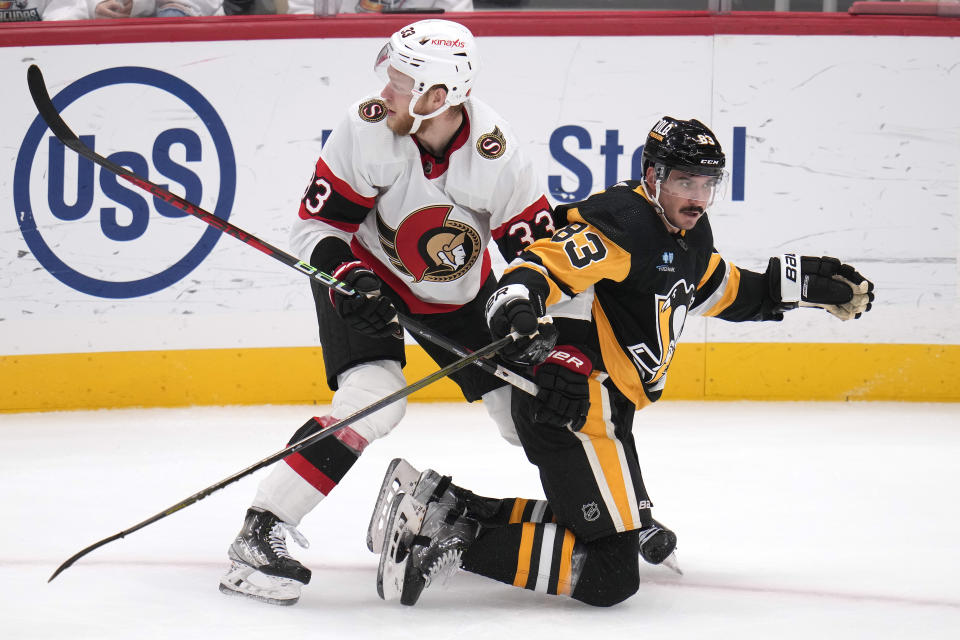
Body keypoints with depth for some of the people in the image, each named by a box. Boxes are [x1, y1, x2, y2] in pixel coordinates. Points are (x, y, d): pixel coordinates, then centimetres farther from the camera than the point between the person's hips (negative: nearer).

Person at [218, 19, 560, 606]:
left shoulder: (497, 155, -24)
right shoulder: (370, 131, -26)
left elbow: (538, 246, -13)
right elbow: (318, 224, -17)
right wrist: (349, 280, -33)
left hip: (460, 292, 3)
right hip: (369, 276, -3)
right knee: (374, 403, -26)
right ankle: (260, 535, -23)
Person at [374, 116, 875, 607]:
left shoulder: (690, 238, 16)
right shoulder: (623, 224, -14)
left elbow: (730, 292, 30)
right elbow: (546, 262, -23)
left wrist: (809, 284, 23)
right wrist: (518, 299, -43)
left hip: (597, 406, 11)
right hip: (569, 403, -11)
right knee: (609, 575, -17)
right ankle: (456, 544, -17)